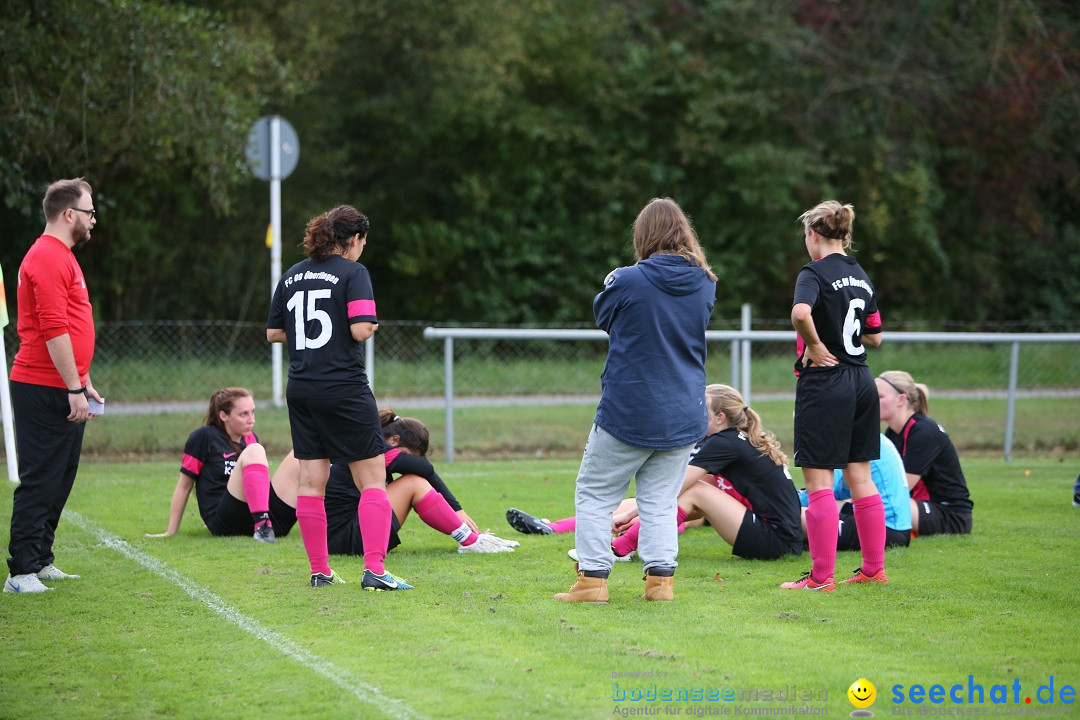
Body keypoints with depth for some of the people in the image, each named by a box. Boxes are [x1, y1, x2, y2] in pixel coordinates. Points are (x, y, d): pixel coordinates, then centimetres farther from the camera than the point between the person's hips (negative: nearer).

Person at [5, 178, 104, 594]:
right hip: (44, 390, -10)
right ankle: (22, 572, -7)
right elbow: (54, 331, -20)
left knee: (58, 480, 13)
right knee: (40, 480, -9)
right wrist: (75, 389, -21)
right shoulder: (47, 258, -14)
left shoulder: (63, 257, 20)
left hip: (64, 391, 10)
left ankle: (40, 560, 20)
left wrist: (85, 385, 24)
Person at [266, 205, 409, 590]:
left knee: (311, 482, 10)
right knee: (373, 479, 0)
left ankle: (319, 570, 14)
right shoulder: (353, 272, -8)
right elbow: (360, 329, -19)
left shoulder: (292, 276, 10)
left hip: (301, 391, 6)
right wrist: (370, 324, 2)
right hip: (345, 390, -6)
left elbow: (273, 332, 13)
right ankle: (374, 569, -9)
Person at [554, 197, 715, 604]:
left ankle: (592, 578, 4)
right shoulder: (705, 285, 0)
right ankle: (660, 578, 5)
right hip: (684, 415, 4)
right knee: (660, 500, 12)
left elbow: (602, 315, 4)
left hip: (628, 413, -4)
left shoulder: (629, 282, -15)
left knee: (594, 493, 8)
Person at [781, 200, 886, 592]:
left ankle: (821, 576, -2)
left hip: (824, 383, -8)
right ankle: (874, 569, 18)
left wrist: (815, 345, -18)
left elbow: (800, 312, -32)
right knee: (860, 477, 13)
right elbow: (875, 337, 18)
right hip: (861, 382, 8)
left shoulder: (815, 273, -11)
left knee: (818, 480, -3)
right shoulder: (861, 276, 11)